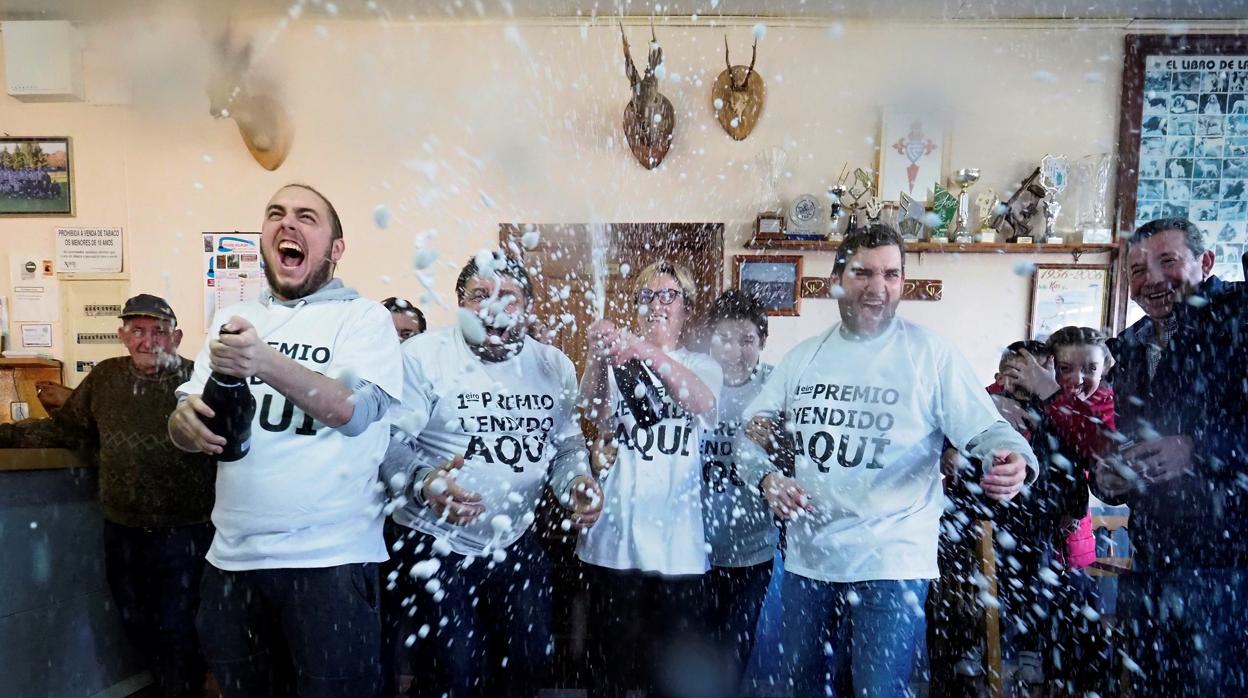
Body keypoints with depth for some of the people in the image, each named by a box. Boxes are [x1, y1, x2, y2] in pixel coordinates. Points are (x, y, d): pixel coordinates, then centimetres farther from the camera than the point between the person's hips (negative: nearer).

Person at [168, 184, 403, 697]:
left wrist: (267, 363, -34)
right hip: (232, 556, 5)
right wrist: (186, 423, -14)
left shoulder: (364, 316, -4)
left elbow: (355, 409, -19)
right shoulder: (232, 318, 12)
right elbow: (185, 418, 10)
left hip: (330, 558, -5)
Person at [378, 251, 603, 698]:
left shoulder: (553, 365, 2)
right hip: (436, 542, -4)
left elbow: (567, 444, 10)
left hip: (517, 543, 5)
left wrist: (577, 481, -12)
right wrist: (423, 482, -36)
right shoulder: (424, 355, -13)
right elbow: (390, 441, -16)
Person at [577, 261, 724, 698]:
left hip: (677, 539, 0)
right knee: (611, 657, 8)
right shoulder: (617, 362, 6)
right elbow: (598, 416, -14)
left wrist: (648, 353, -34)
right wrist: (598, 359, -33)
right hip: (614, 535, 0)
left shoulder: (703, 366, 7)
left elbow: (703, 403, -18)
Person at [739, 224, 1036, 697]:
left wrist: (1013, 460, -31)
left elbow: (985, 430, -9)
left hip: (891, 563, -4)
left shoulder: (930, 353, -6)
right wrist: (766, 476, -9)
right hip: (806, 557, 5)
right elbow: (753, 428, 10)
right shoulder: (803, 356, 6)